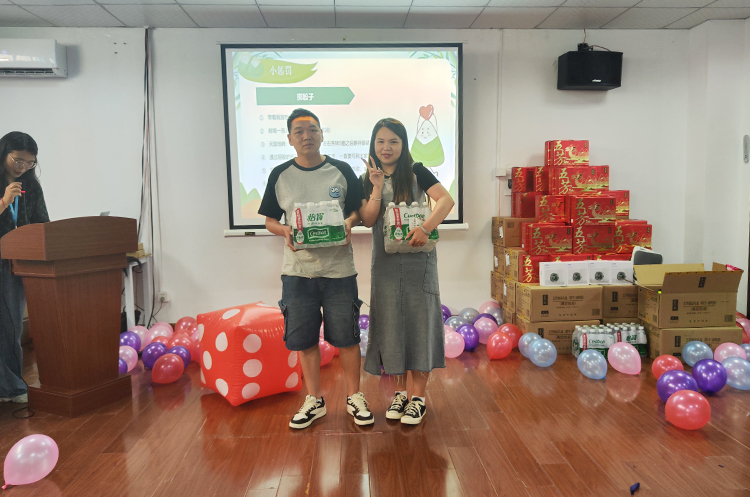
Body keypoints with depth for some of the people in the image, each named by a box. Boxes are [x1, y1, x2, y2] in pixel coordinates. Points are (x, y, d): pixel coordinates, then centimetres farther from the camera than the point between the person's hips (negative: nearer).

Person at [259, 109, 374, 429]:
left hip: (339, 269, -1)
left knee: (346, 336, 5)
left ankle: (354, 397, 24)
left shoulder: (341, 171, 2)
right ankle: (314, 401, 26)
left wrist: (348, 223, -14)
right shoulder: (280, 175, 5)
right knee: (304, 338, 9)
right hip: (297, 270, 1)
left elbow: (360, 210, 7)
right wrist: (285, 231, -12)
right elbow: (270, 220, 9)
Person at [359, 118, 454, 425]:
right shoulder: (368, 179, 8)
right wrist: (378, 187, -12)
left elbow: (446, 200, -16)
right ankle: (402, 389, 21)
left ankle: (418, 396, 10)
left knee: (419, 319, 0)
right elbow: (367, 220, -3)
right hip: (385, 261, 3)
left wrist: (425, 228, -30)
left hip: (417, 258, -3)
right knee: (391, 321, 7)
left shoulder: (416, 172, -1)